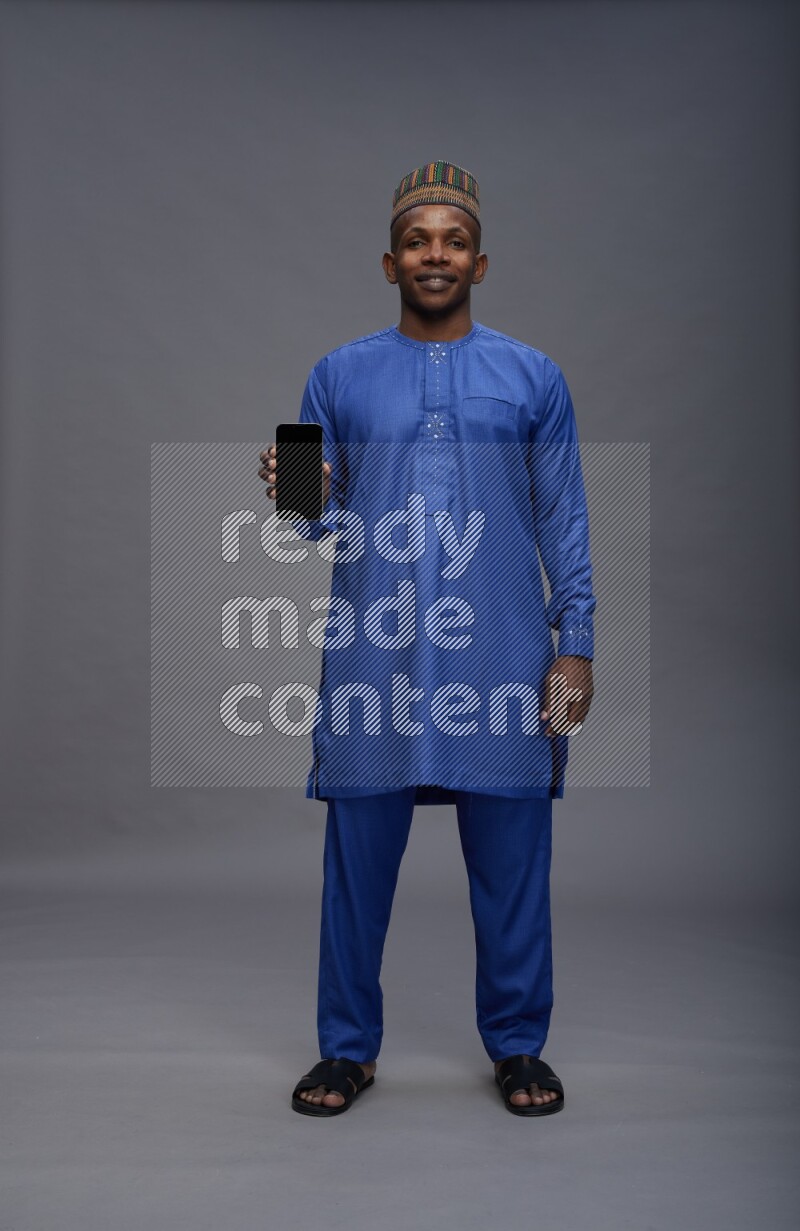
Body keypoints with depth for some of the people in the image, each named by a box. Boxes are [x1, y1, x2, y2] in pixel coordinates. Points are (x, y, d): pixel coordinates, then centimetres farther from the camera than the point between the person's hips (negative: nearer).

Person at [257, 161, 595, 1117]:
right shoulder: (340, 376, 9)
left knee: (512, 864, 6)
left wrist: (576, 645, -1)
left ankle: (518, 1046, 24)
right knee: (357, 861, 5)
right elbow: (320, 524, 10)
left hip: (502, 661, 0)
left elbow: (564, 522, 7)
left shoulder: (534, 378, 8)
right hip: (373, 661, 1)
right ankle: (348, 1048, 22)